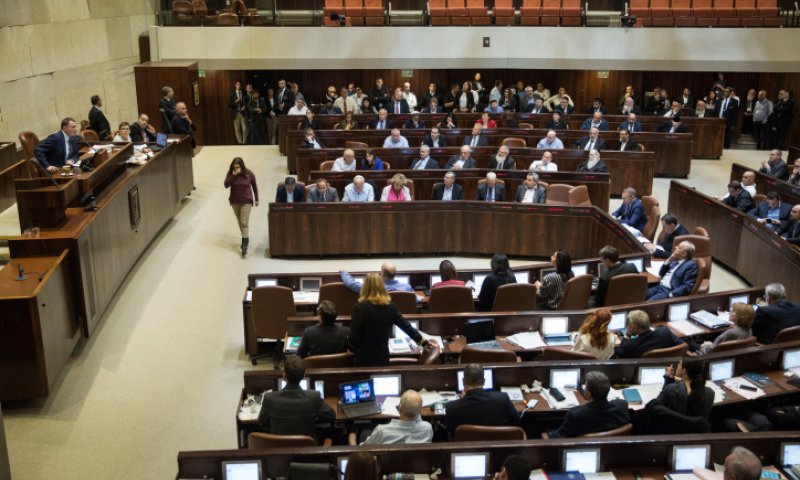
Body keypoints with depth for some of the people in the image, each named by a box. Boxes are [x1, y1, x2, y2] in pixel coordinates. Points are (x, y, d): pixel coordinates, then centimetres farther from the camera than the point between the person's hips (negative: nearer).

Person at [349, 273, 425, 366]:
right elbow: (406, 326, 8)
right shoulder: (391, 307, -1)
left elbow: (354, 335, -13)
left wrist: (351, 348, 7)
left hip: (363, 359, -4)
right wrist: (423, 342, 21)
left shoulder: (360, 307, -15)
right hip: (383, 358, 4)